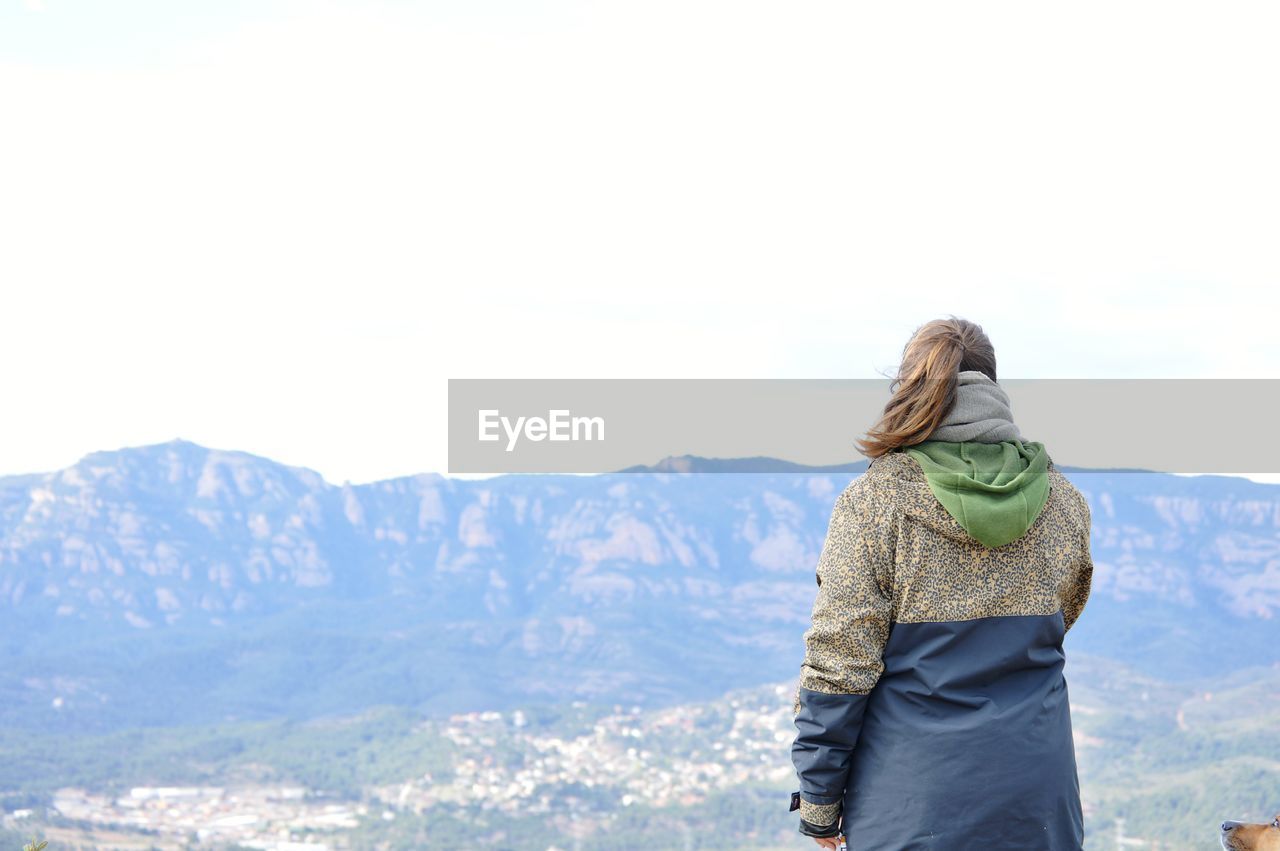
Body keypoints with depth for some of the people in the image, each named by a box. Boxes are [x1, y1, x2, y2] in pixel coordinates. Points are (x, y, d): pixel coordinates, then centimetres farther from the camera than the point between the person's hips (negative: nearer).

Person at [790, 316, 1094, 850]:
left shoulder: (874, 501, -10)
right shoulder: (1064, 502, 3)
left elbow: (838, 663, -11)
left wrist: (818, 801, -3)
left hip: (914, 807, -3)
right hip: (1036, 804, 3)